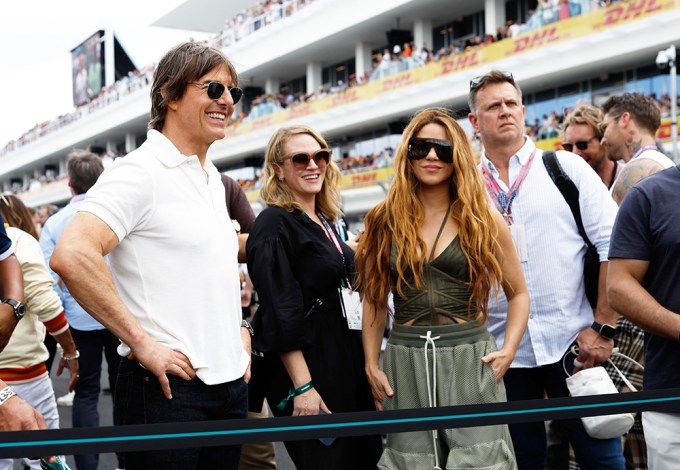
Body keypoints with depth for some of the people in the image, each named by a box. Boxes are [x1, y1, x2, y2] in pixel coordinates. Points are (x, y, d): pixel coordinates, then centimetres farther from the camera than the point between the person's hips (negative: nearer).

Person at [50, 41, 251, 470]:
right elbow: (71, 256, -26)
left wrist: (239, 329, 14)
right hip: (169, 385, -8)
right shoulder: (140, 172, -12)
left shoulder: (214, 179, 14)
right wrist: (142, 343, -22)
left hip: (231, 382, 8)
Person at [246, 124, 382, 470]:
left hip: (344, 356, 8)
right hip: (305, 361, -8)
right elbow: (279, 314, -18)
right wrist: (302, 387, -22)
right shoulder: (275, 224, -12)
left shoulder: (326, 221, 13)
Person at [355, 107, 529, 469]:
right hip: (405, 361, 2)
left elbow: (519, 293, 8)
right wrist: (371, 365, 4)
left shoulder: (483, 219, 2)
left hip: (469, 358, -1)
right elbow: (374, 300, 11)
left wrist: (509, 350, -5)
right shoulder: (385, 221, 6)